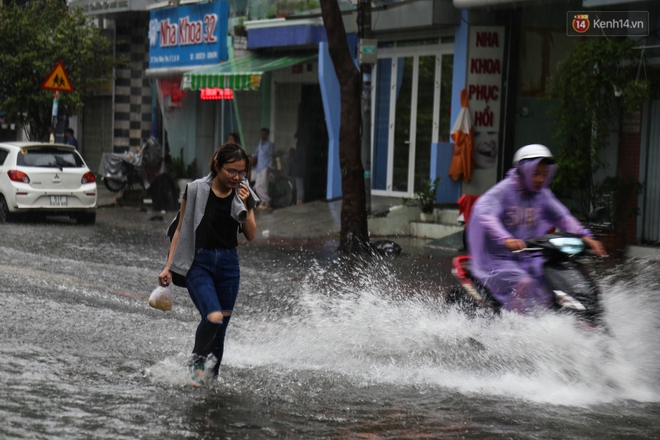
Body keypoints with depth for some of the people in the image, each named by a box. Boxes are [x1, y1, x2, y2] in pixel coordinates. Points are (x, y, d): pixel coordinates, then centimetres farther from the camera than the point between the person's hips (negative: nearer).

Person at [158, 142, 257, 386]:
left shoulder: (244, 193, 2)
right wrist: (169, 266, -1)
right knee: (213, 317, -24)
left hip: (228, 264, 4)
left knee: (220, 329, 7)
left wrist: (245, 206, -15)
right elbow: (181, 229, 1)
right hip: (198, 263, -4)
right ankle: (197, 359, 4)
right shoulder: (196, 190, -7)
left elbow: (251, 235, 0)